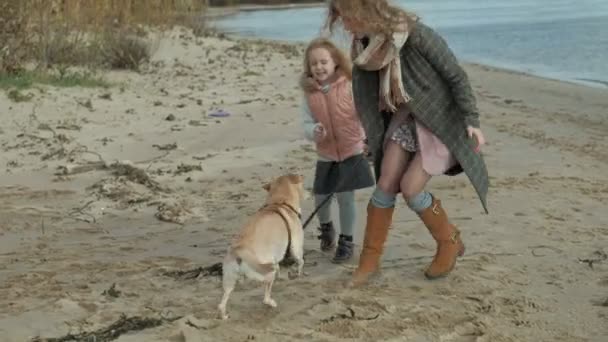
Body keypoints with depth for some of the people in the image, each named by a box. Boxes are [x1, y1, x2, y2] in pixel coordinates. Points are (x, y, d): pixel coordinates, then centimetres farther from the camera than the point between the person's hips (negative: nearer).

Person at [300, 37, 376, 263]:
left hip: (352, 151, -3)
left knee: (345, 196, -2)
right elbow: (307, 123, -3)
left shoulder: (349, 86, -12)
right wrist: (314, 131, -26)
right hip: (326, 155, 3)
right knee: (320, 196, 8)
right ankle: (326, 228, 40)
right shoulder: (310, 94, -4)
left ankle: (346, 241, 16)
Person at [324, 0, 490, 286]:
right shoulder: (366, 47, -6)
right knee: (385, 184, -2)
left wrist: (472, 121, -20)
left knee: (410, 188, -13)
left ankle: (450, 243, 12)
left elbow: (456, 76, -19)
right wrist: (374, 139, 11)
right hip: (405, 118, 6)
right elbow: (365, 96, 6)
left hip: (441, 120, -6)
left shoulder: (416, 35, -27)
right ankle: (370, 260, 10)